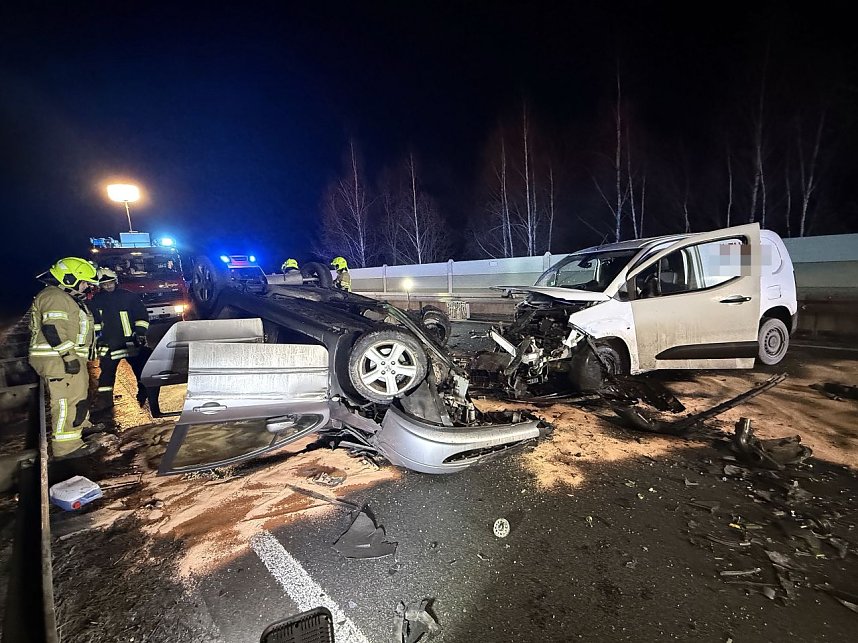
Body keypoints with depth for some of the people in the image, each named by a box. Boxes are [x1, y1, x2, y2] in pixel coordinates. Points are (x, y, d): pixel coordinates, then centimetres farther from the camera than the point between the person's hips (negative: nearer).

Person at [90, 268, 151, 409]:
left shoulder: (129, 296, -2)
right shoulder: (96, 301, 6)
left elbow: (142, 316, 0)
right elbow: (94, 321, 16)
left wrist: (139, 332, -6)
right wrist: (97, 335, 8)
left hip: (131, 343, -2)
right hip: (109, 344, 2)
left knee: (141, 370, 1)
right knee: (107, 372, 4)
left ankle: (144, 396, 14)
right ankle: (104, 399, 15)